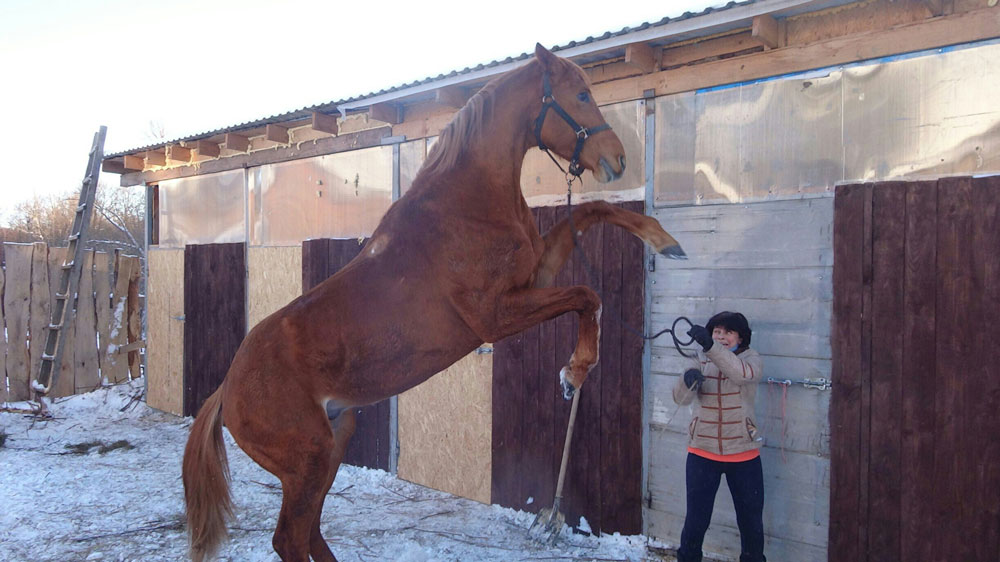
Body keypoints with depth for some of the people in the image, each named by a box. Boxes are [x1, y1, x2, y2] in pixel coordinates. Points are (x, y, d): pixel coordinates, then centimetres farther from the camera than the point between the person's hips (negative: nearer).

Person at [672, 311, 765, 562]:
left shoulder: (751, 359, -4)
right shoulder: (701, 360, 3)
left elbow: (741, 373, -29)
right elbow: (681, 398, -9)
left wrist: (710, 346, -42)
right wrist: (687, 380, -32)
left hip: (743, 453, -1)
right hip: (703, 451, 1)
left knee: (751, 520, 12)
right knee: (696, 519, 3)